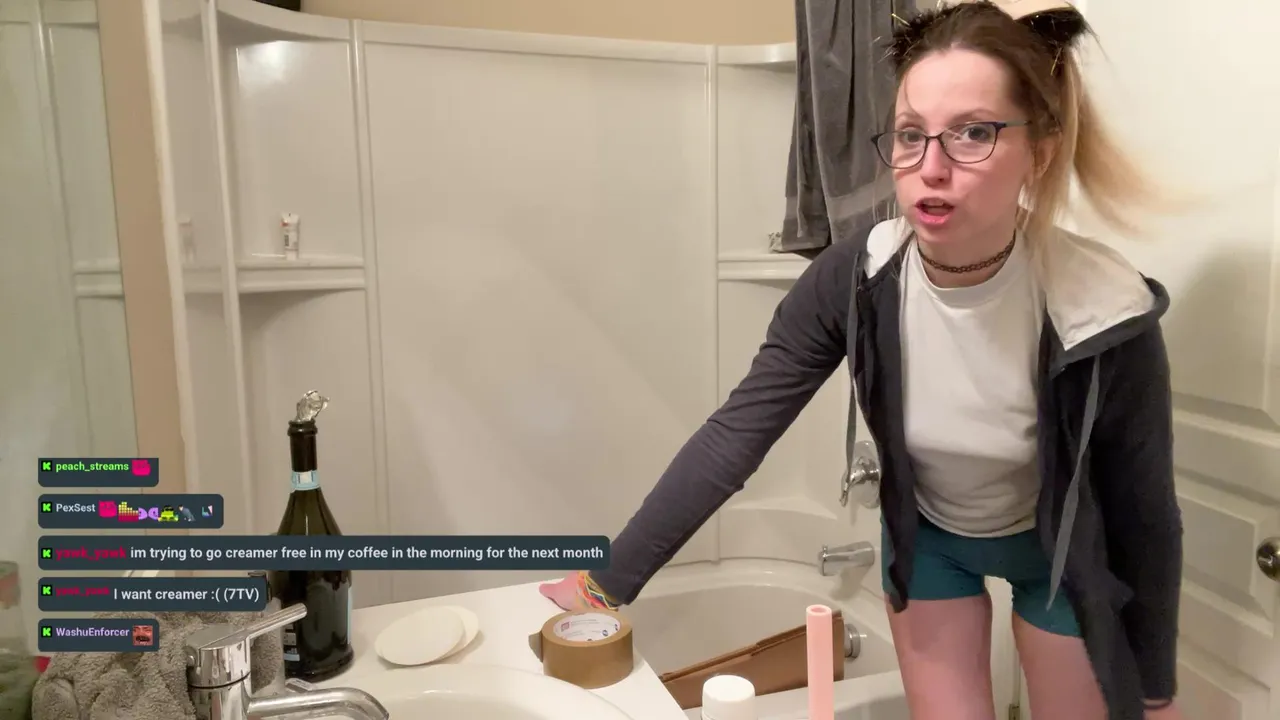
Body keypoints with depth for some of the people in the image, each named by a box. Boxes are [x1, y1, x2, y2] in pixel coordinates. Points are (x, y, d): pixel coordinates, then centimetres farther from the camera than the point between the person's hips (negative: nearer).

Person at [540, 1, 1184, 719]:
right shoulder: (853, 280, -28)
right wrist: (611, 580, -25)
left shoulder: (1106, 315, -32)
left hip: (1064, 550, -1)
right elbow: (735, 436, -26)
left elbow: (1145, 517, -17)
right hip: (928, 538, 1)